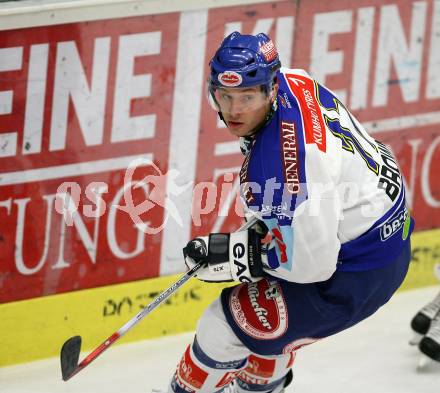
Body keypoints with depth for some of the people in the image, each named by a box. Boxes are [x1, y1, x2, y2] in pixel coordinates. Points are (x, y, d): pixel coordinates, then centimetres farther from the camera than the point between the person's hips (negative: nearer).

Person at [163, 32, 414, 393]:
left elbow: (308, 259, -29)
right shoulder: (294, 82, -6)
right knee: (266, 315, 30)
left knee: (224, 328, -3)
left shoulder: (277, 163, -33)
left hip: (355, 276, -10)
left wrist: (230, 253, -20)